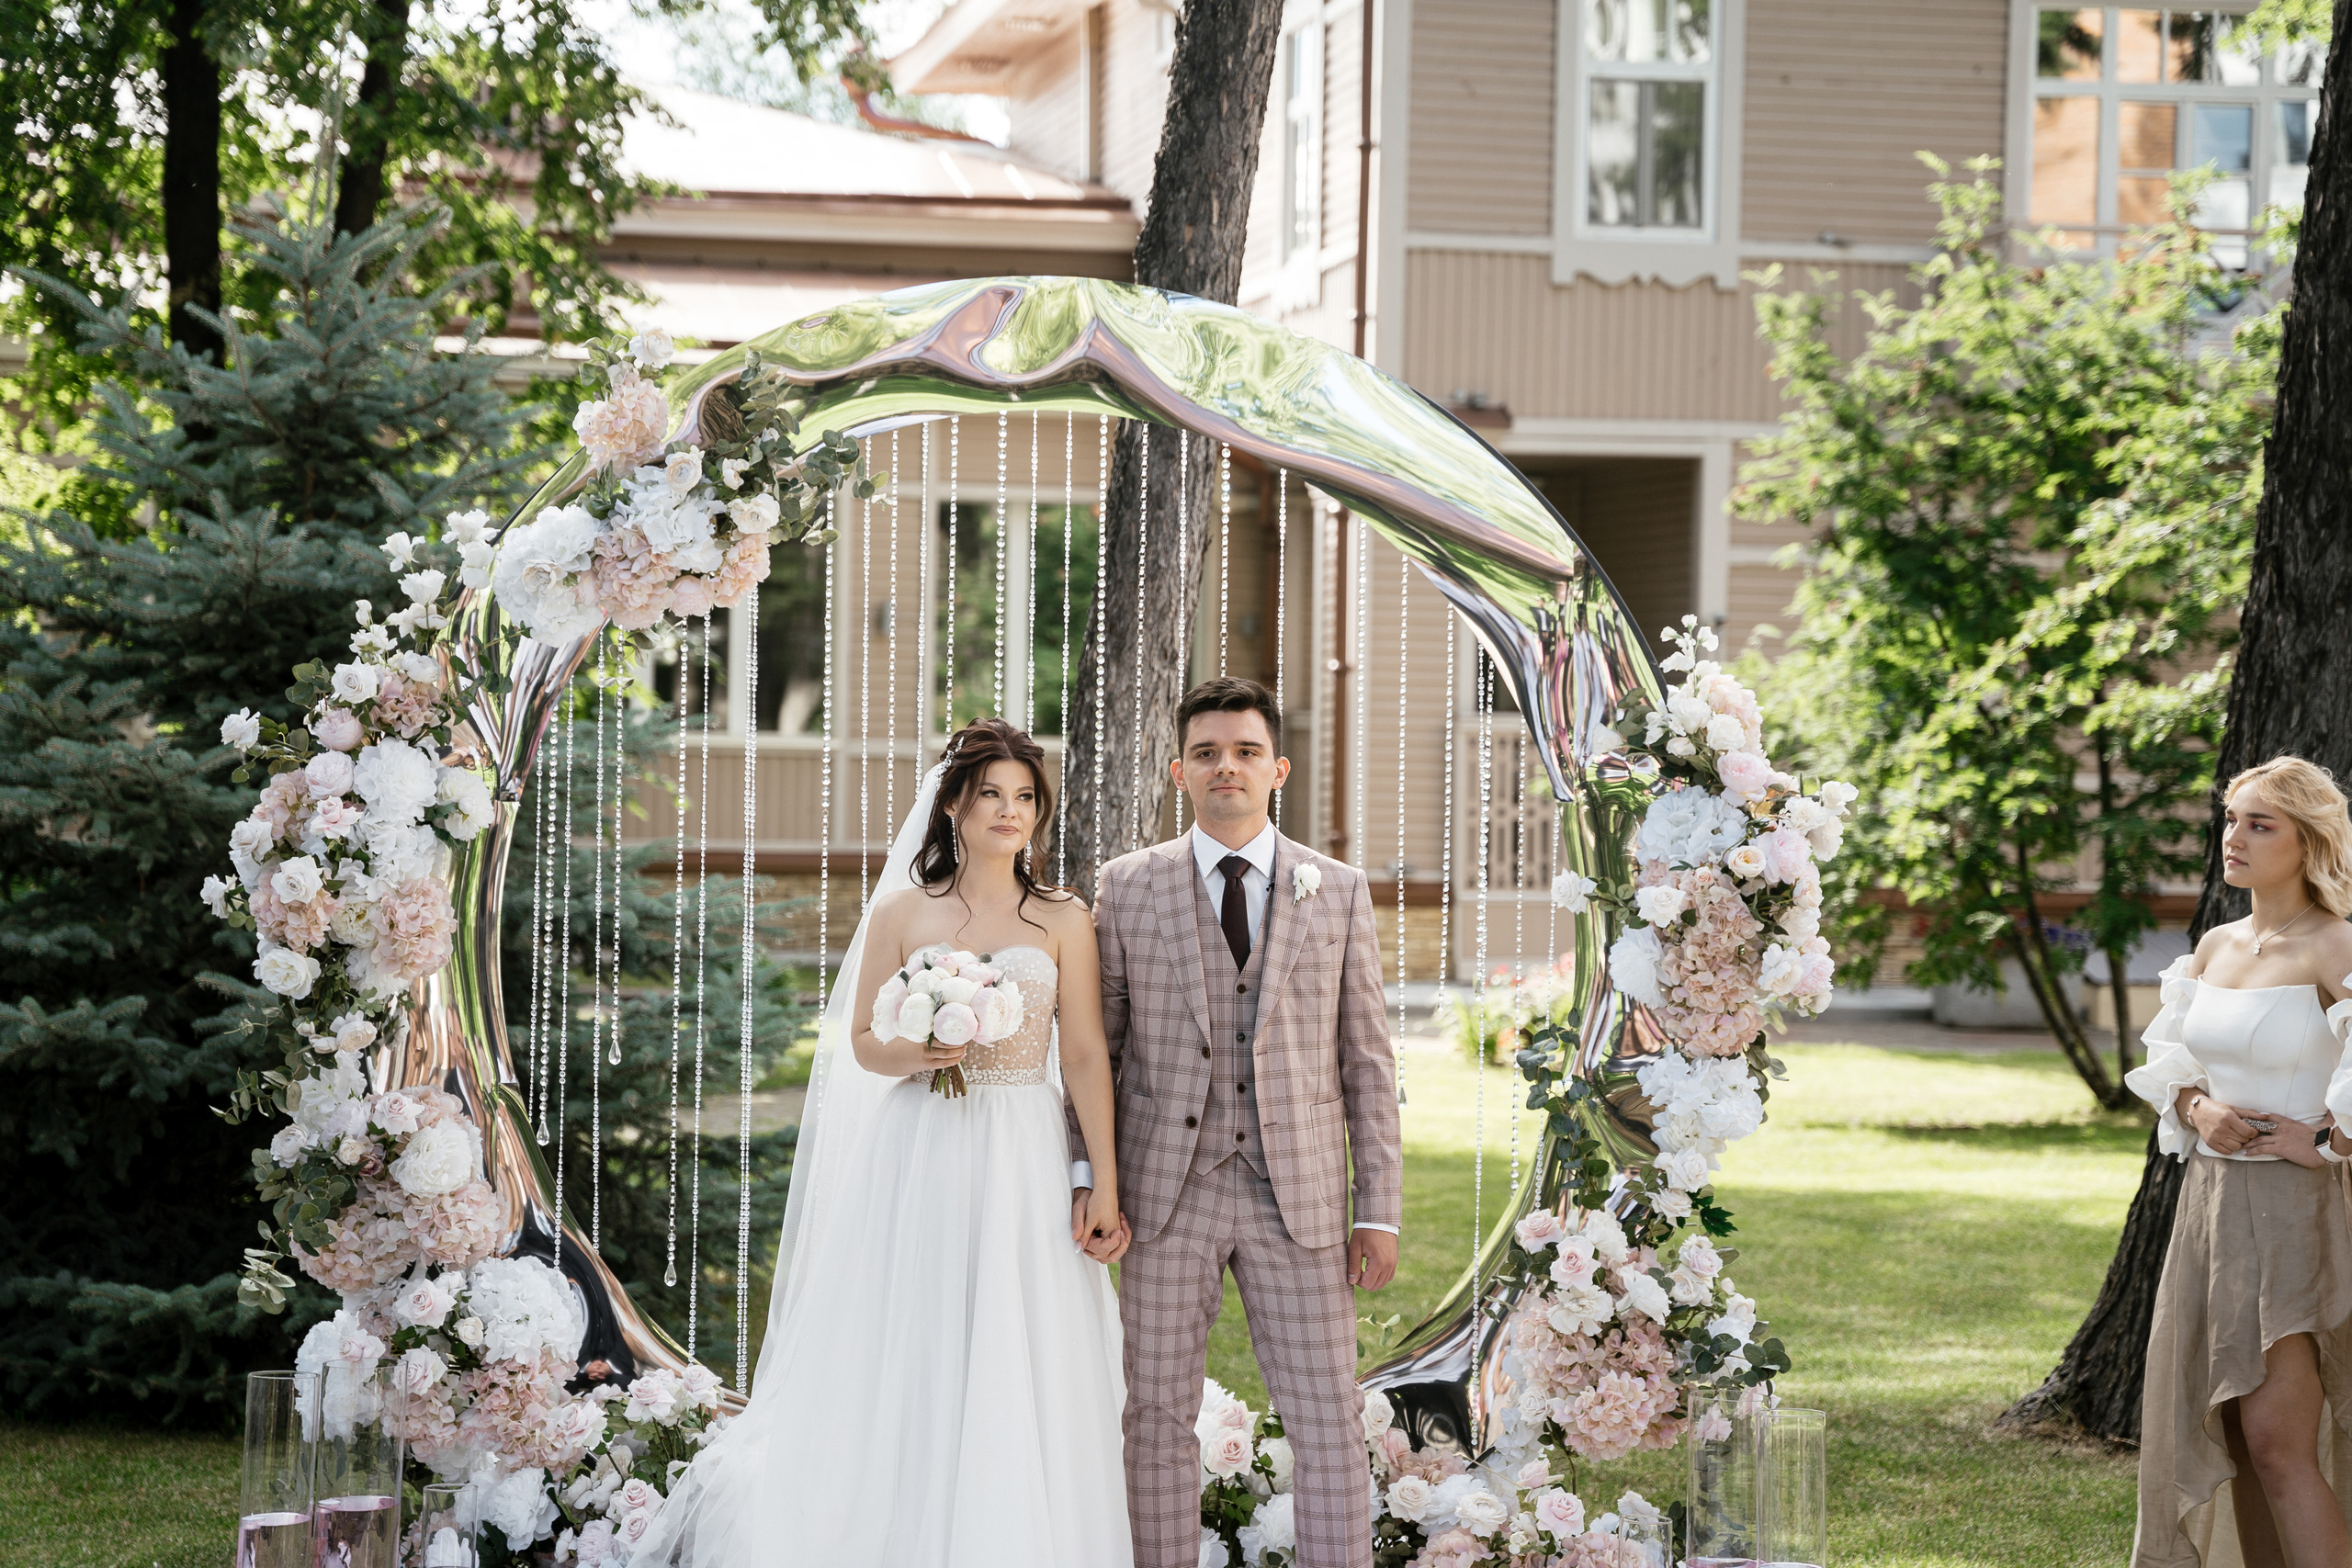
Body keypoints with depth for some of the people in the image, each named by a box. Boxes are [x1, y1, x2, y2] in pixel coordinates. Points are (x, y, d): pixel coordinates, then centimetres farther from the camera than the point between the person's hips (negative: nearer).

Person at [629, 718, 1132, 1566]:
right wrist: (916, 1054, -16)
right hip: (917, 1162, 0)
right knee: (905, 1373, 0)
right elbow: (863, 1041, 7)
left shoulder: (1063, 920, 5)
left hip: (1022, 1168, 0)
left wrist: (1106, 1185, -6)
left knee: (1016, 1386, -1)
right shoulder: (902, 911, 4)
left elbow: (1087, 1056, 0)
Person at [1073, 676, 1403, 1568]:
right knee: (1158, 1419, 4)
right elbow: (1095, 1042, 7)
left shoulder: (1339, 895, 6)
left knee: (1329, 1426, -2)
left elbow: (1366, 1061, 5)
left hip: (1297, 1198, 0)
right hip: (1168, 1194, 0)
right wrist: (1084, 1172, -5)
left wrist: (1379, 1213, 0)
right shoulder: (1128, 888, 4)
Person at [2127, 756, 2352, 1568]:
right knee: (2231, 1434, 9)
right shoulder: (2217, 946, 10)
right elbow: (2170, 1064, 21)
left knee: (2277, 1441, -11)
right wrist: (2197, 1110, 1)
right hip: (2209, 1196, 7)